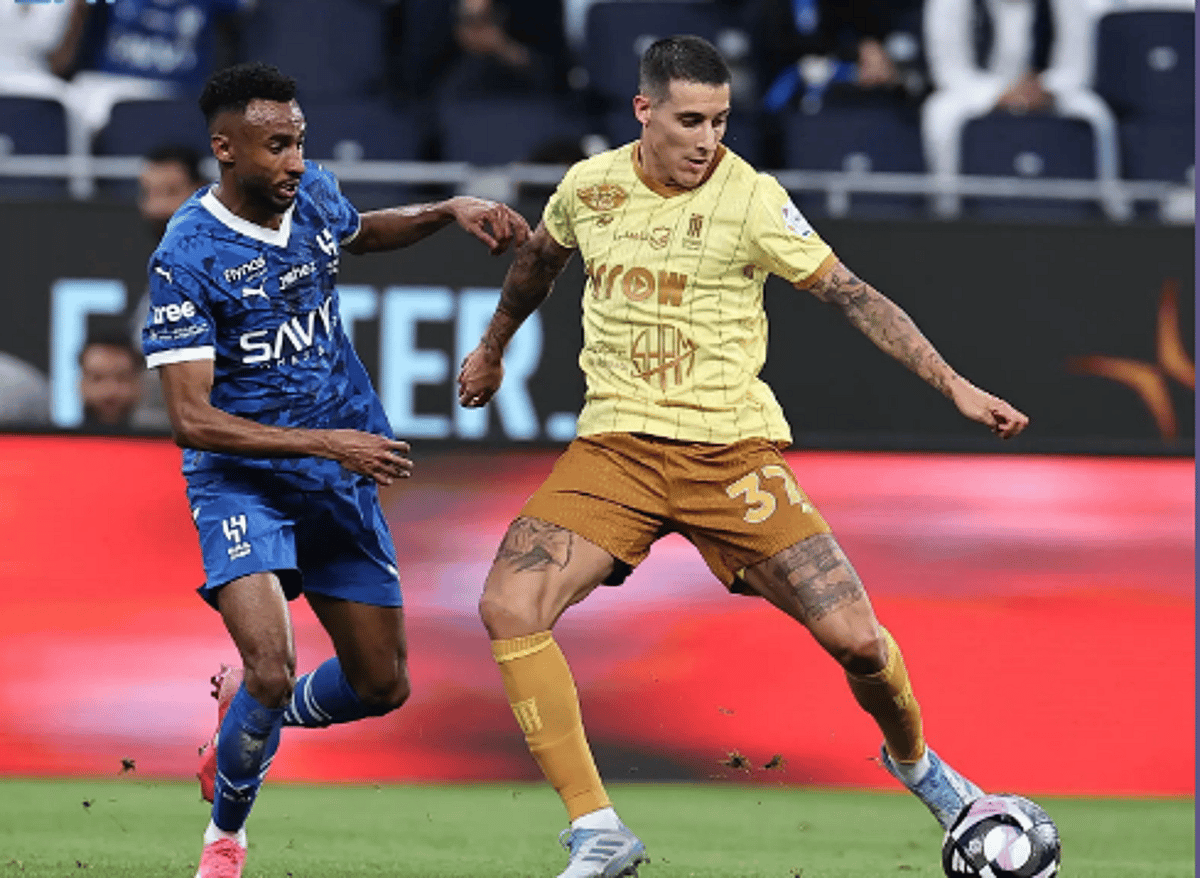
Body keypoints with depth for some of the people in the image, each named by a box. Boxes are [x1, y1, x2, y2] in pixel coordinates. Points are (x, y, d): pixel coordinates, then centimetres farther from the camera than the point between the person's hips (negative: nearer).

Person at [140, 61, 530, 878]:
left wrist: (451, 212, 8)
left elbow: (360, 231, 25)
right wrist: (325, 442, -28)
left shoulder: (314, 192, -2)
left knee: (382, 686, 7)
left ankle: (249, 715, 38)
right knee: (272, 671, -24)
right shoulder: (187, 257, -21)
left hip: (341, 478, 6)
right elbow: (192, 420, -22)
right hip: (242, 480, -6)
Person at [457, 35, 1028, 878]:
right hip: (616, 444, 2)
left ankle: (914, 760, 27)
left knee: (855, 639, -9)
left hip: (732, 448, -2)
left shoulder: (750, 199, -8)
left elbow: (851, 295, -5)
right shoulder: (589, 186, 2)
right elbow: (538, 262, 25)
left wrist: (955, 385, -13)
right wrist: (492, 349, 40)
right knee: (508, 605, -21)